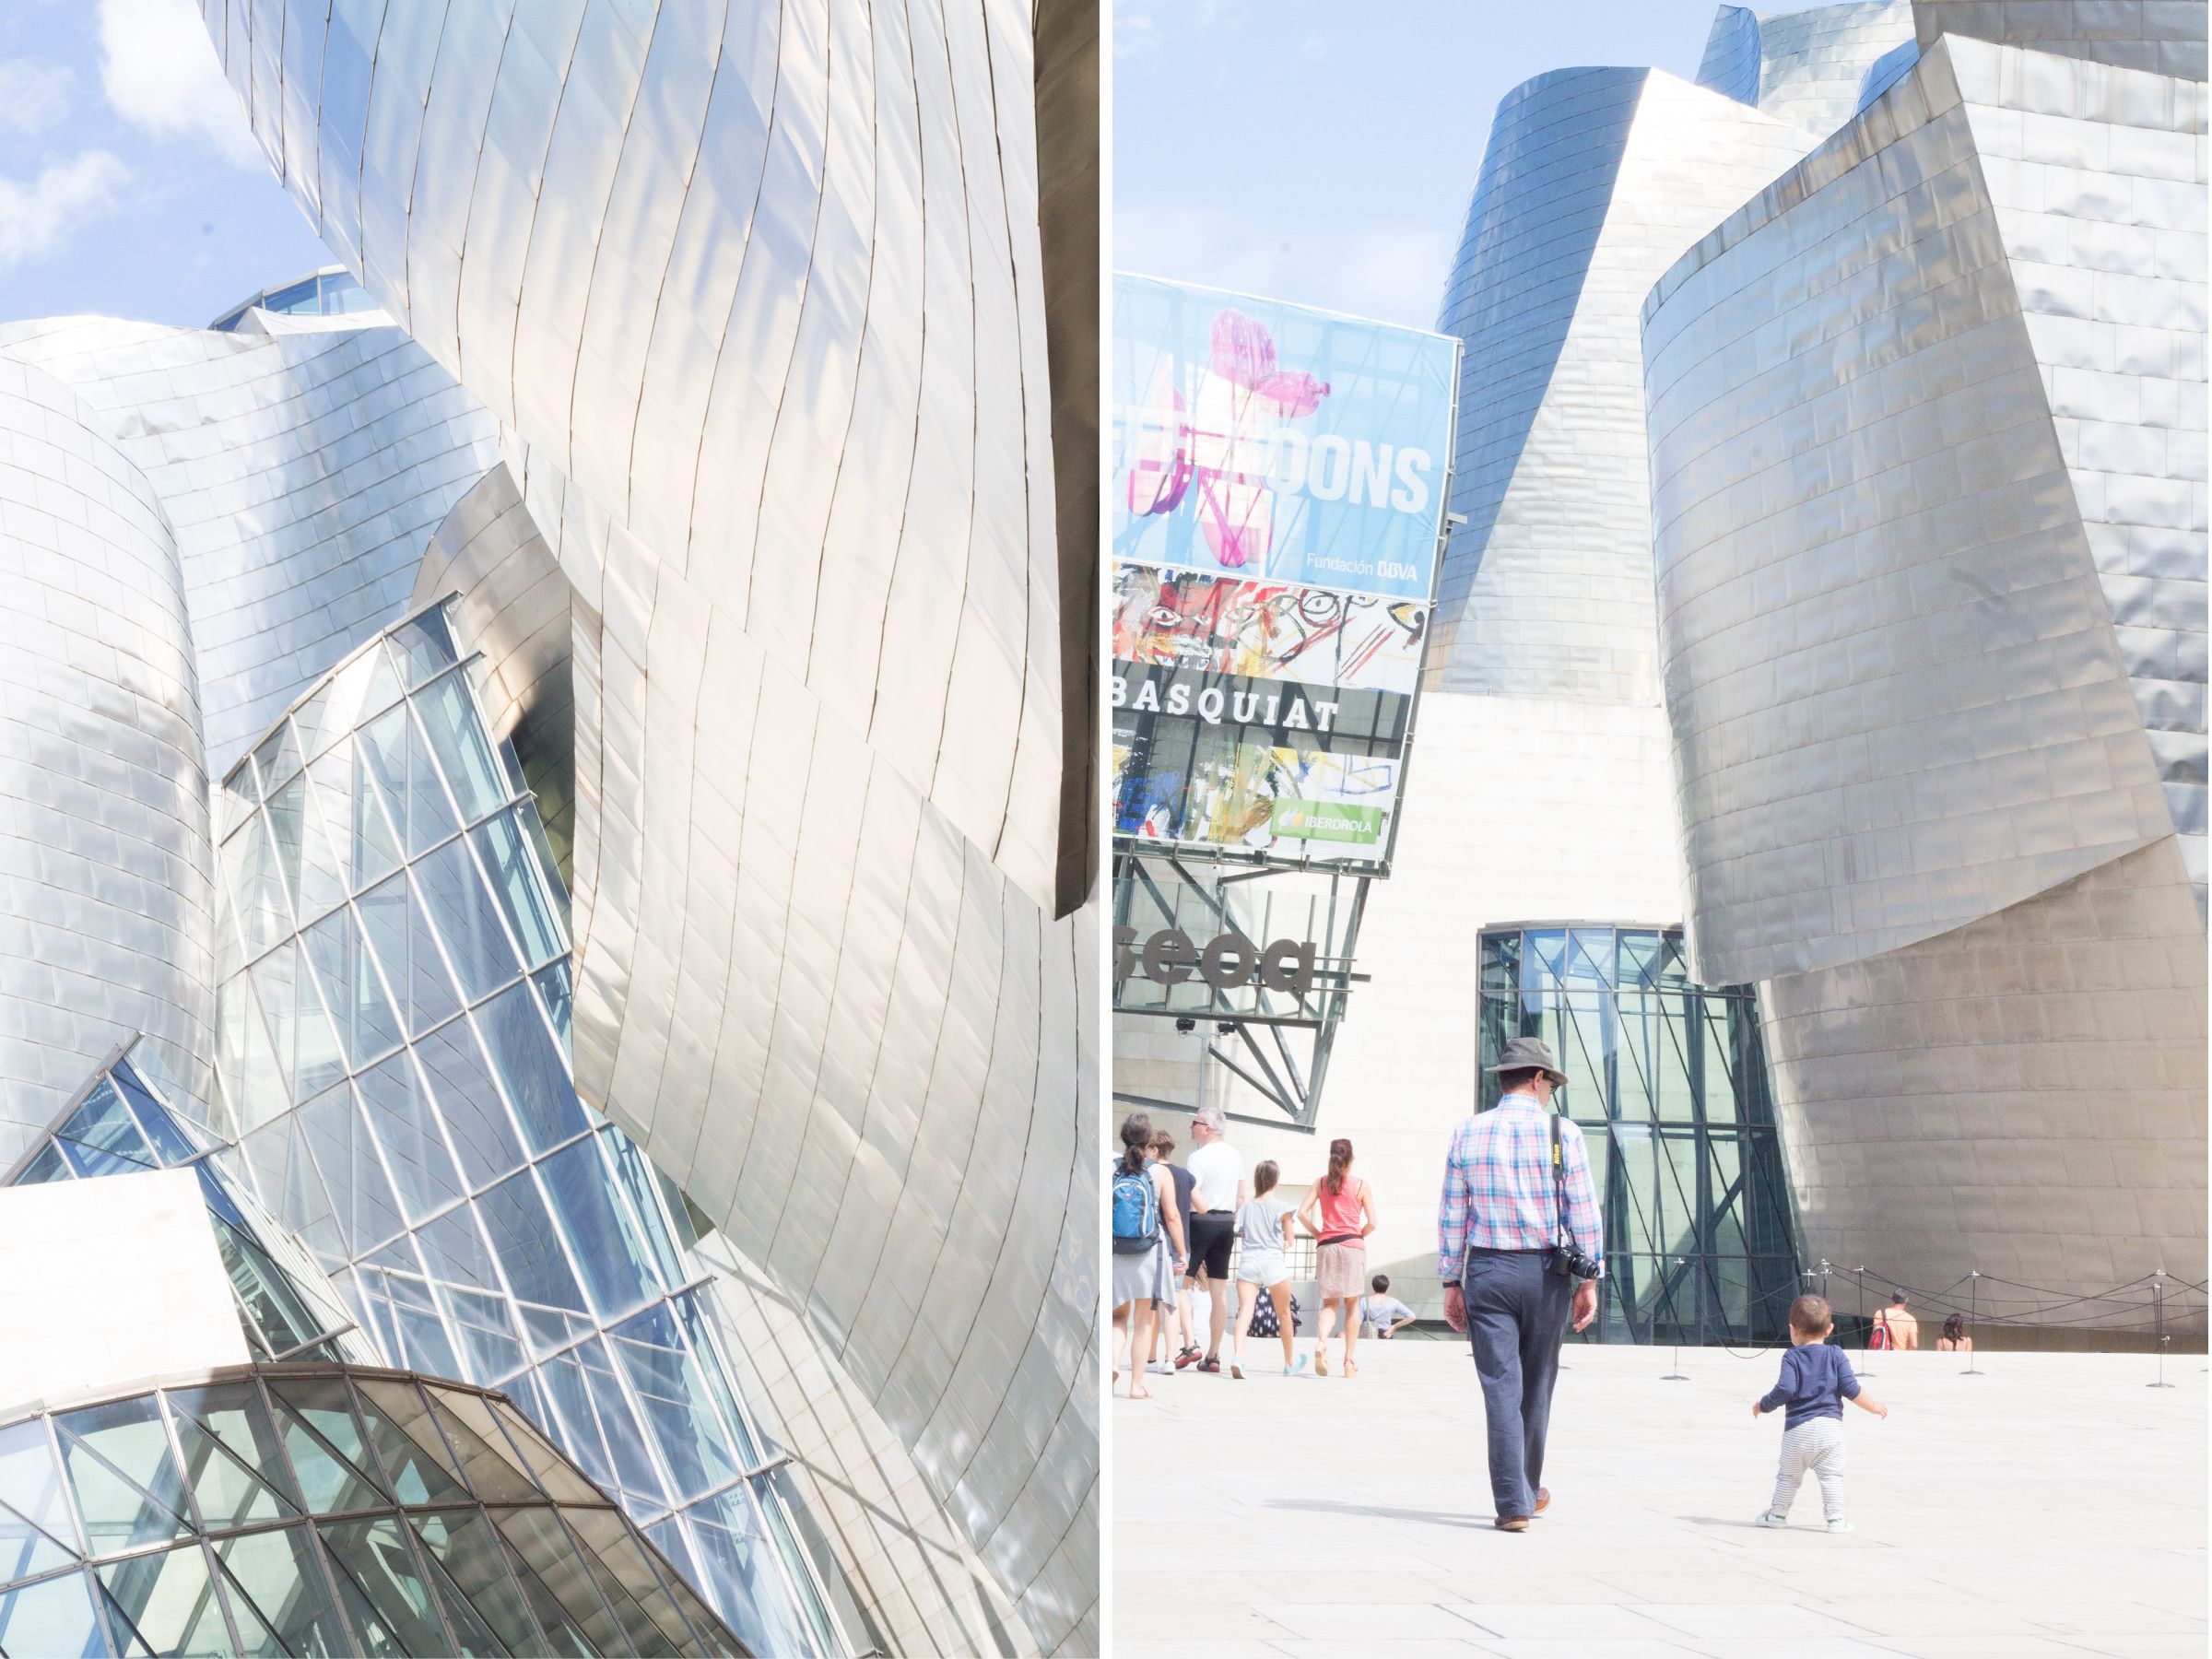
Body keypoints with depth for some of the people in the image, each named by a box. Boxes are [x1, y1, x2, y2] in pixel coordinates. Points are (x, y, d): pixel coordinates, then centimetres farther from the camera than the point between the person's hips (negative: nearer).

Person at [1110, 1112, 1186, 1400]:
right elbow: (1172, 1216, -5)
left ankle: (1113, 1358, -6)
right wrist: (1181, 1255, 3)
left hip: (1115, 1254, 2)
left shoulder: (1110, 1171, -1)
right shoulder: (1159, 1173, -5)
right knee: (1143, 1322, 8)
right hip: (1150, 1254, -2)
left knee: (1119, 1315, 19)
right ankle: (1137, 1384, 10)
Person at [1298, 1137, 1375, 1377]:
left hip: (1326, 1247, 2)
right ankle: (1349, 1360, 10)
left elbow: (1302, 1213, -3)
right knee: (1352, 1304, 11)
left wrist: (1318, 1234, 9)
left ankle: (1321, 1341, -22)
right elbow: (1371, 1223, -5)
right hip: (1353, 1246, -2)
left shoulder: (1320, 1183, 6)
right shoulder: (1360, 1185, 0)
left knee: (1329, 1303, 8)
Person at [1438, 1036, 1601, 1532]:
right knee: (1537, 1388, 14)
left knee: (1501, 1387, 1)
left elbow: (1451, 1216, 3)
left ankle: (1513, 1503, -4)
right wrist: (1589, 1281, 0)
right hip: (1547, 1271, -1)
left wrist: (1451, 1283, 8)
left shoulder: (1467, 1133, 3)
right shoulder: (1562, 1132, -4)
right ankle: (1528, 1493, 28)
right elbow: (1583, 1212, -5)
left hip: (1486, 1272, 1)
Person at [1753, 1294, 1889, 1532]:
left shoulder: (1792, 1357, -2)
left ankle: (1778, 1514, 20)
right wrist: (1874, 1406, 13)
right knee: (1831, 1475, 4)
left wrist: (1762, 1405, 2)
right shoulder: (1836, 1356, 3)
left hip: (1798, 1428, -1)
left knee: (1789, 1475, 12)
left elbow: (1784, 1390, -13)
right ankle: (1835, 1519, -3)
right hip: (1830, 1425, 1)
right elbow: (1851, 1389, -1)